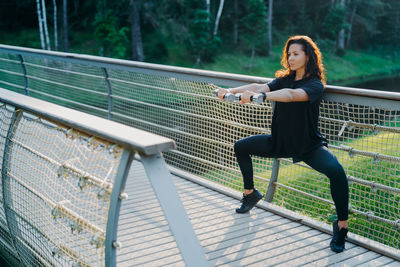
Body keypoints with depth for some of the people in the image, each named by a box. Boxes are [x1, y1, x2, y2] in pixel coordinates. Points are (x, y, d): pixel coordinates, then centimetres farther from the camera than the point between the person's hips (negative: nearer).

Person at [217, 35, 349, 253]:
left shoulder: (315, 85, -18)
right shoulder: (284, 79, 2)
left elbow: (292, 95, -38)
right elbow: (260, 87, -14)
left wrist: (260, 96, -53)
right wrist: (231, 91, -31)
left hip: (309, 145, -7)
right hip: (280, 142, 7)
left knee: (336, 171, -33)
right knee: (241, 147, 11)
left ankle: (341, 226, -14)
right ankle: (250, 194, 31)